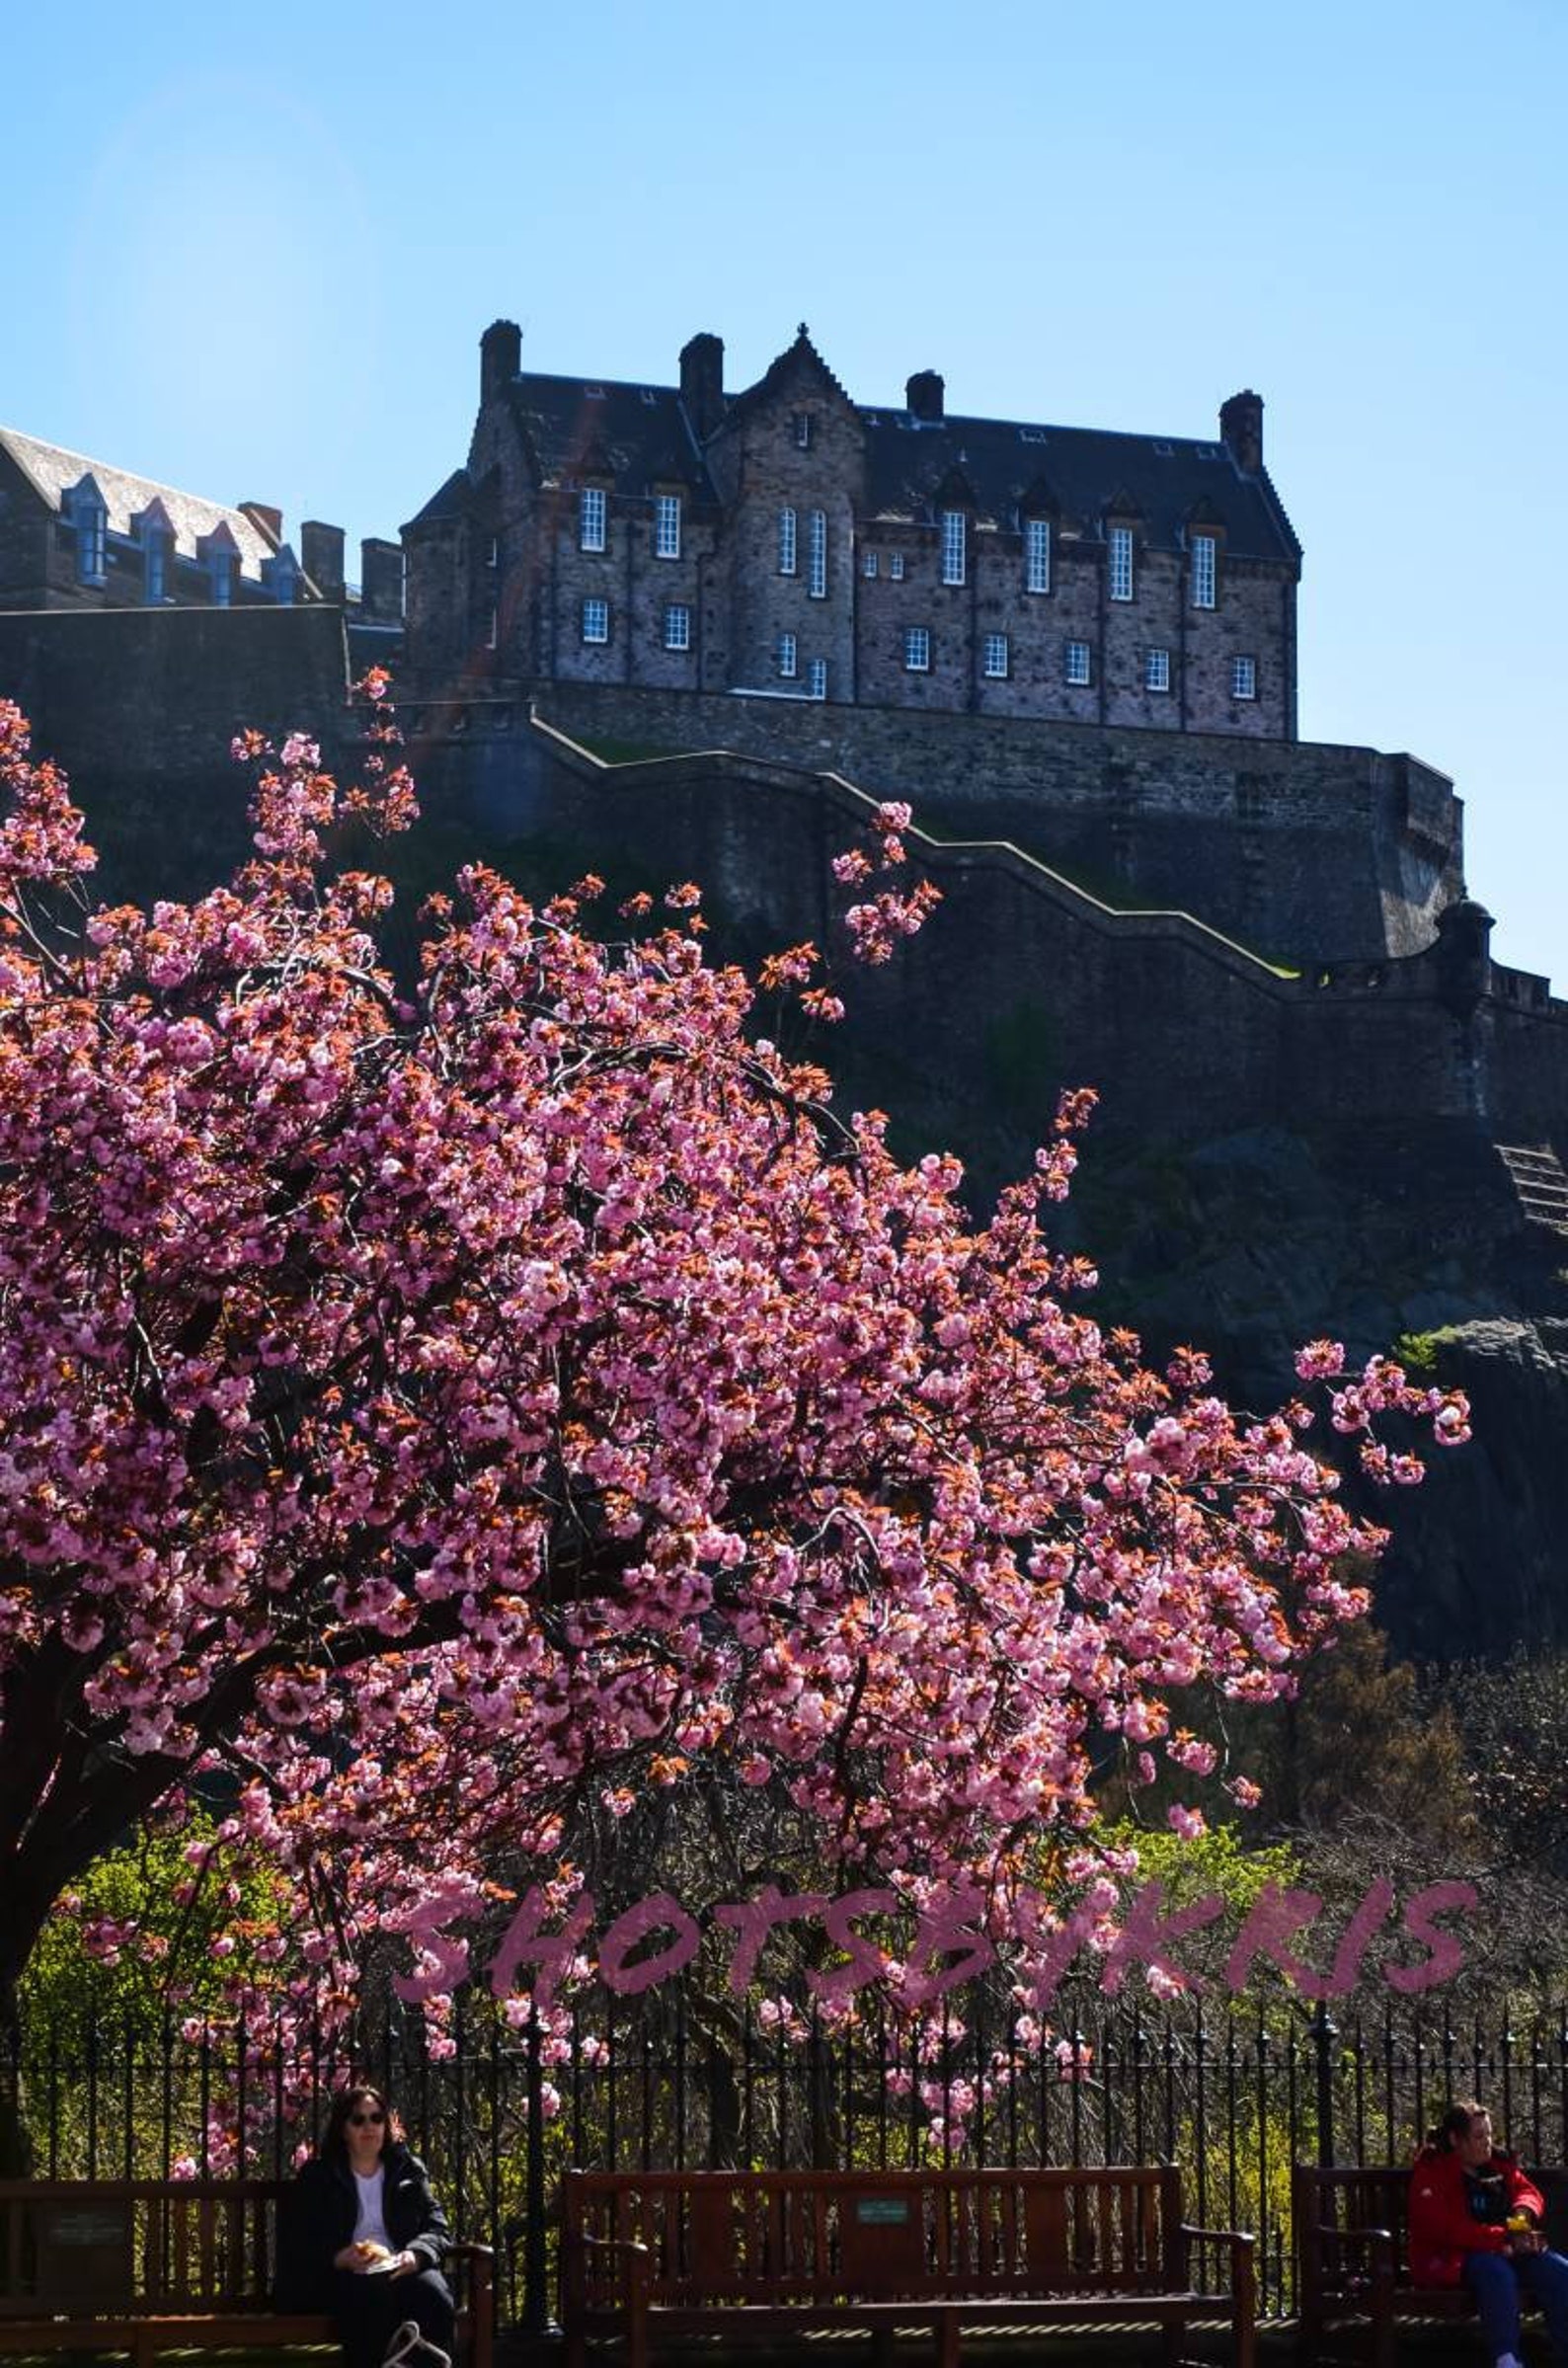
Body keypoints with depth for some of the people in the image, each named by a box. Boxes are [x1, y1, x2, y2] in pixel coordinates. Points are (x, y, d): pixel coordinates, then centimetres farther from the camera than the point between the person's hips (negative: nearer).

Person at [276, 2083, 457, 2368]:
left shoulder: (408, 2171, 21)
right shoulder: (317, 2177, 14)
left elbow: (437, 2228, 12)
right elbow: (293, 2244, 5)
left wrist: (415, 2255, -12)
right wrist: (339, 2258, -15)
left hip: (400, 2269, 2)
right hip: (341, 2276, -2)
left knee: (434, 2296, -33)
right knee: (370, 2300, -39)